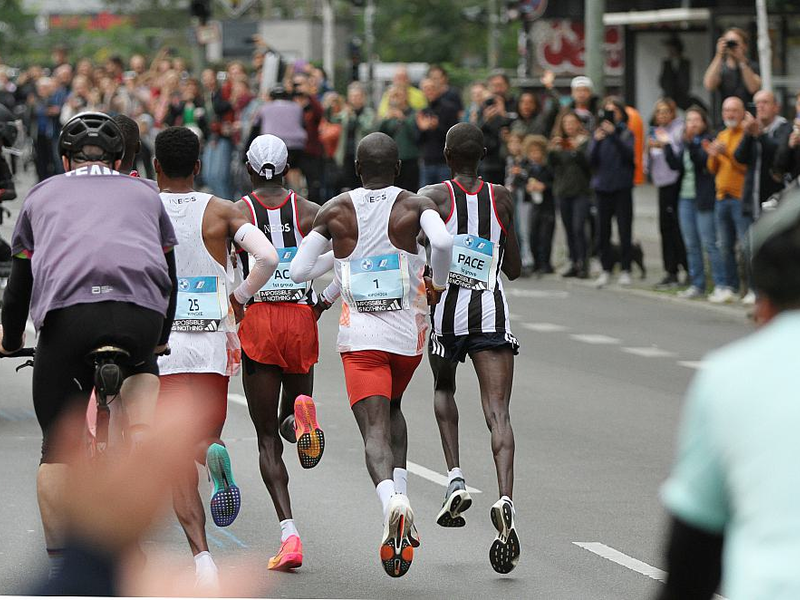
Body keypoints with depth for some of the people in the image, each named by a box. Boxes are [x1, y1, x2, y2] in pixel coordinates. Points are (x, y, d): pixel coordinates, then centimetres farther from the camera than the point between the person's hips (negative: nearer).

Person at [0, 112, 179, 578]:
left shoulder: (43, 195, 30)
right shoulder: (145, 194, 31)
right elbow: (169, 276, 38)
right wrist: (161, 339, 53)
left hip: (67, 310, 0)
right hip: (141, 313, 0)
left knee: (57, 447, 10)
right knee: (142, 364, 33)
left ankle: (60, 566, 10)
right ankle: (143, 441, 7)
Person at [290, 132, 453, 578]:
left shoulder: (336, 211, 3)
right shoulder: (415, 205, 0)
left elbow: (298, 272, 1)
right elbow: (443, 242, -21)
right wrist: (439, 284, -3)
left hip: (360, 338, -1)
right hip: (409, 334, 1)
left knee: (375, 431, -8)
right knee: (392, 408, 27)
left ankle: (391, 501, -38)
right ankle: (401, 497, 10)